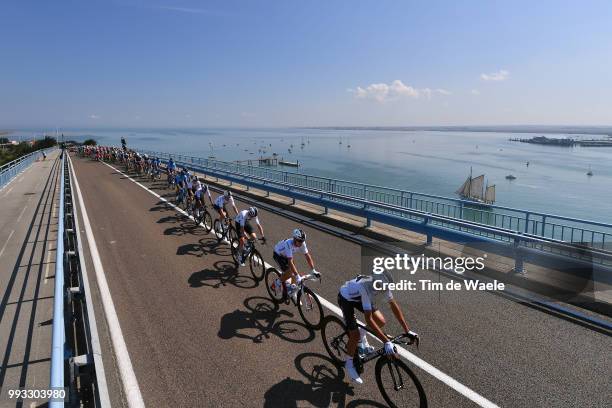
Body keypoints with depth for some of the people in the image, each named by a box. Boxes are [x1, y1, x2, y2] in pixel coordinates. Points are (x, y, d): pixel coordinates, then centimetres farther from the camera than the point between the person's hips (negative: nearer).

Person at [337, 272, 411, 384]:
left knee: (380, 321, -6)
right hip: (346, 299, -7)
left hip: (359, 298, 7)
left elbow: (394, 305, -14)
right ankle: (349, 364, 13)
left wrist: (407, 331, -16)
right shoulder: (365, 288, -43)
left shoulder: (383, 284, -24)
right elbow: (369, 319, -44)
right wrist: (386, 342, -45)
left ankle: (362, 336, 22)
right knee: (355, 335, -13)